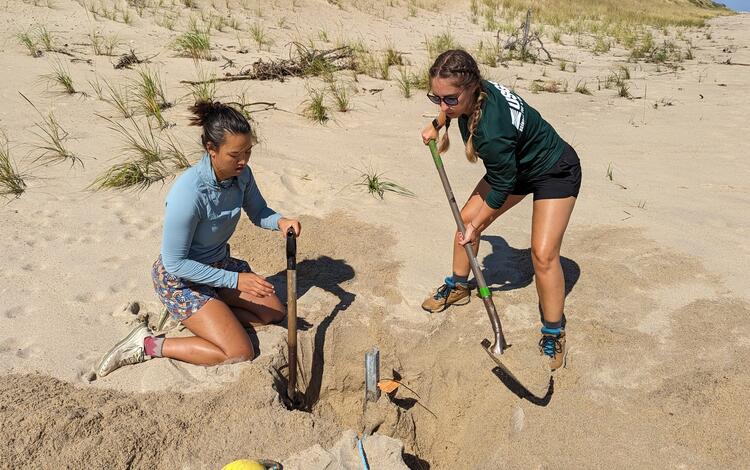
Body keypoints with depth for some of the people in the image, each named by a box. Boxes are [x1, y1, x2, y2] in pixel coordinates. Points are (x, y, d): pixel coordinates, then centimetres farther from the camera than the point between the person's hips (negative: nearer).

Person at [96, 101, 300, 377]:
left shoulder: (241, 174, -14)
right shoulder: (188, 194, -34)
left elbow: (258, 212, 5)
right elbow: (175, 263, -26)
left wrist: (279, 221, -18)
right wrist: (234, 280, -26)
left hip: (219, 264, 8)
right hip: (180, 279, -8)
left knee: (275, 313, 10)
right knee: (240, 353, -14)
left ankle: (197, 315, 14)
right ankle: (148, 345, -3)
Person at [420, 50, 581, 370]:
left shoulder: (491, 131, -41)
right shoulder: (474, 91, -20)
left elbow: (502, 187, -26)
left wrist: (477, 226, -12)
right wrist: (436, 125, 12)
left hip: (556, 172, -9)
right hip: (515, 166, 9)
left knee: (543, 254, -19)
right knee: (466, 218, 7)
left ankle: (554, 335, -1)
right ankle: (458, 287, 29)